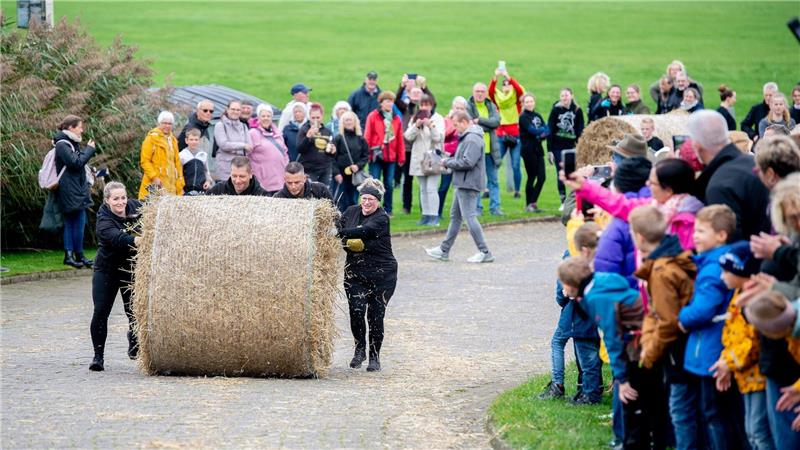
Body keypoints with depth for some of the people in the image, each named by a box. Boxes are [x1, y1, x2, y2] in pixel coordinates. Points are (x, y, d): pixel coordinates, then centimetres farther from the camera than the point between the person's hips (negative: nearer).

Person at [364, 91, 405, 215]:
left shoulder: (396, 119, 8)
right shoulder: (373, 116, -2)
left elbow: (400, 139, 10)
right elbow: (367, 137, -3)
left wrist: (401, 157, 8)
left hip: (391, 157, 3)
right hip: (376, 155, -3)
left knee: (389, 185, 8)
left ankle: (387, 210, 16)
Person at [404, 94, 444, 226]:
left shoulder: (438, 119, -1)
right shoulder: (414, 119, 10)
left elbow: (438, 137, -11)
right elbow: (408, 136, -1)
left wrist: (430, 126, -25)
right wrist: (416, 126, -17)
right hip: (419, 158, 5)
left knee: (431, 189, -12)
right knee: (423, 189, 9)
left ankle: (434, 216, -10)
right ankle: (426, 215, 14)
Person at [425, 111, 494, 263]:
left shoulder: (472, 139, -19)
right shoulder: (467, 137, 15)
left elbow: (467, 162, -25)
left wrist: (447, 163, -14)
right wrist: (450, 159, 6)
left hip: (468, 184, -11)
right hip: (463, 183, 11)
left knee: (469, 217, -10)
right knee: (455, 216, 16)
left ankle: (485, 253, -8)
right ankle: (444, 250, 23)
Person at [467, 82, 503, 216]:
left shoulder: (491, 106, 10)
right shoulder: (468, 107, -4)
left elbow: (496, 121, -7)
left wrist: (480, 121, -18)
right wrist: (487, 126, -10)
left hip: (490, 149, 4)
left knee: (493, 180, 7)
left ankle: (495, 207, 13)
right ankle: (476, 208, 8)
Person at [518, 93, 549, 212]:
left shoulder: (538, 116, 16)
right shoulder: (523, 117, -3)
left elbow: (547, 130, 7)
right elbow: (531, 130, -17)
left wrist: (543, 133, -14)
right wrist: (542, 130, -2)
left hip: (538, 149, 6)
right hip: (528, 150, -6)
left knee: (541, 177, -1)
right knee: (531, 177, -3)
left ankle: (533, 203, 8)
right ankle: (529, 205, 6)